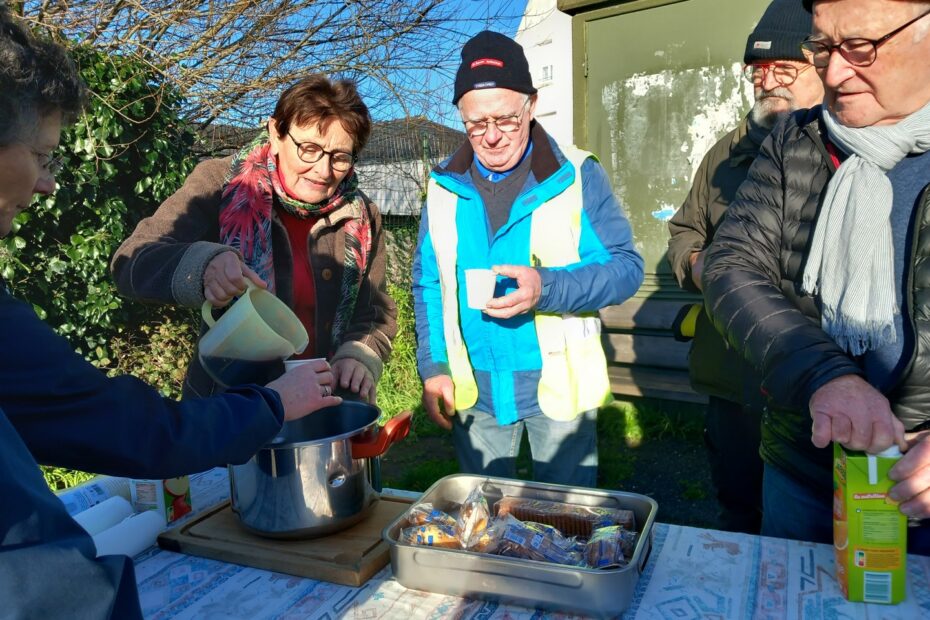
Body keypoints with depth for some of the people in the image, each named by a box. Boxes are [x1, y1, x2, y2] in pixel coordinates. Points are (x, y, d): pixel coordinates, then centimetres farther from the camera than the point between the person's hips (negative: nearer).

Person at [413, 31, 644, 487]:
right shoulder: (444, 186, 2)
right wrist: (432, 367, -1)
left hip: (558, 386, -2)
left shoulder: (577, 174, -7)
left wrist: (547, 288, -27)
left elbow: (626, 267, -11)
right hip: (472, 392, 3)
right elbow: (426, 284, 6)